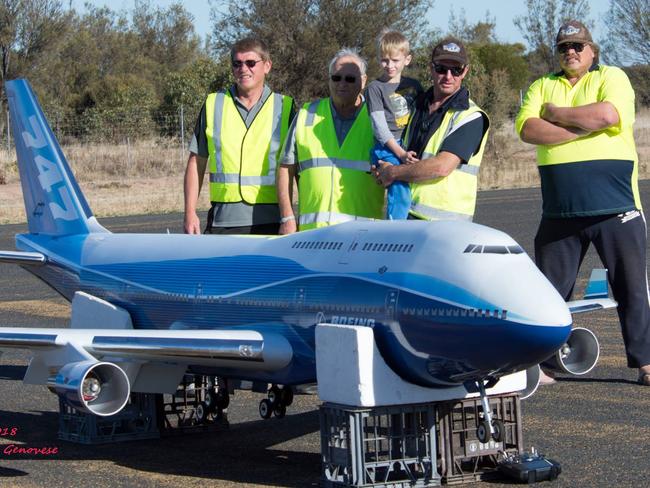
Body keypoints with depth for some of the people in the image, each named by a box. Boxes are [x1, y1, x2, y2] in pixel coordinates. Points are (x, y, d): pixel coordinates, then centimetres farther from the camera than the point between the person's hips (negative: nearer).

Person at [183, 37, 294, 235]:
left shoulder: (284, 107, 6)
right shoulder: (213, 105, 10)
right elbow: (196, 162, 12)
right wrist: (190, 213, 4)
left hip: (270, 220, -1)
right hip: (224, 220, 1)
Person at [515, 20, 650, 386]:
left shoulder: (612, 77, 6)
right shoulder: (542, 86, 15)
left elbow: (608, 114, -17)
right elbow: (528, 129, -4)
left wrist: (556, 113, -7)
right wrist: (584, 127, -11)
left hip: (617, 207, -3)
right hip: (560, 211, 3)